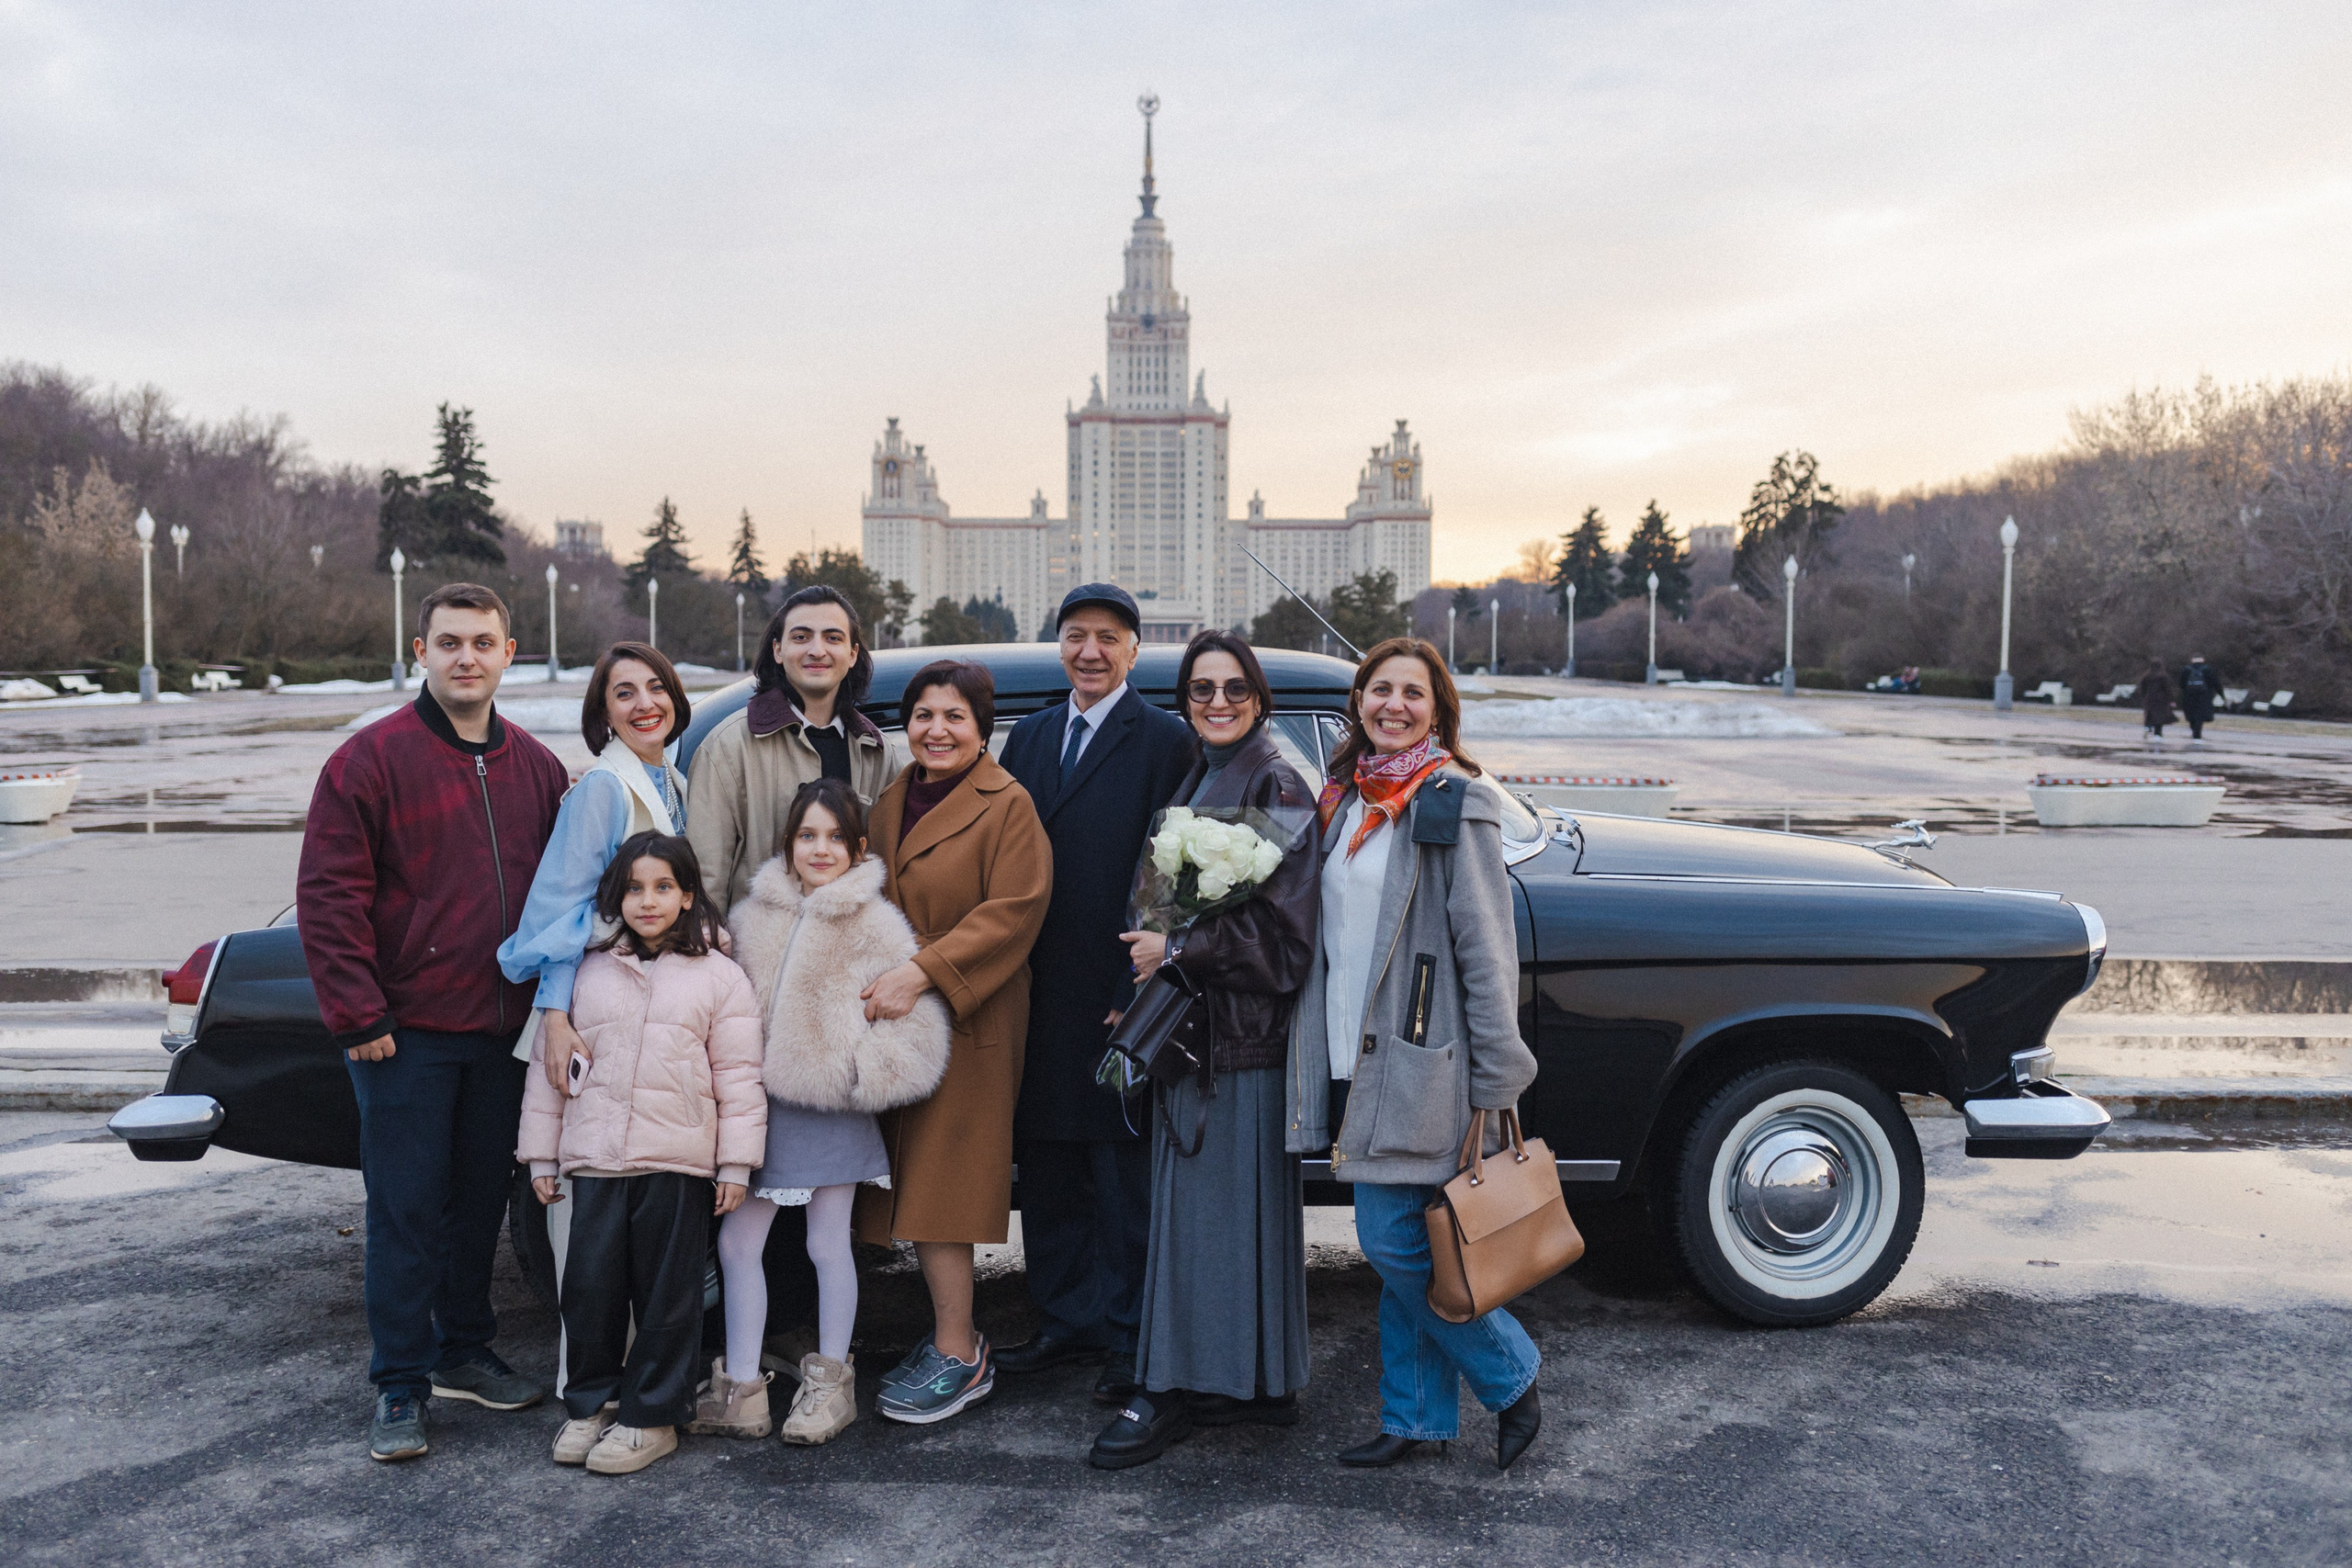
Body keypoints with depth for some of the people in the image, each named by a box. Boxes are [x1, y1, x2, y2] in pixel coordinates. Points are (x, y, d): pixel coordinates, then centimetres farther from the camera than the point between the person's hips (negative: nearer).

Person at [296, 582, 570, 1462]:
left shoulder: (537, 769, 9)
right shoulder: (372, 759, -7)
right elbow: (328, 895, -10)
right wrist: (355, 1016, -14)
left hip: (503, 1033, 5)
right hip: (408, 1034, -5)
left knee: (481, 1199, 15)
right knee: (405, 1210, 2)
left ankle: (463, 1354, 31)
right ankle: (399, 1387, 14)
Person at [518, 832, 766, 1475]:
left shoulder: (718, 976, 1)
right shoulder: (587, 973, 8)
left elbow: (737, 1078, 1)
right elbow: (550, 1066, 12)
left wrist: (735, 1163, -2)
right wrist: (541, 1155, 10)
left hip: (679, 1163, -2)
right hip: (595, 1160, 2)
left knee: (664, 1295, 6)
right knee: (587, 1288, 6)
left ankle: (651, 1416, 19)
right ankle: (591, 1403, 25)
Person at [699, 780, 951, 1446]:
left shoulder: (877, 927, -8)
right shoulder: (755, 916, 8)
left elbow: (916, 1023, -10)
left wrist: (855, 1072, -12)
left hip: (829, 1110, -5)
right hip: (760, 1103, 5)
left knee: (828, 1245, 7)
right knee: (735, 1241, 6)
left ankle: (831, 1380, 24)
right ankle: (740, 1389, 19)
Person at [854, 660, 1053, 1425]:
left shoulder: (1008, 806, -8)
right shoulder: (892, 800, 14)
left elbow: (1013, 911, -16)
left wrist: (921, 973, -22)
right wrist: (878, 978, 5)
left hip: (964, 1024, -7)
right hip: (897, 1019, 7)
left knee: (938, 1184, -5)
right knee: (915, 1185, 10)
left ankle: (958, 1354, 6)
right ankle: (951, 1334, 23)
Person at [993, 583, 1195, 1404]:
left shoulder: (1165, 740, -6)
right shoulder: (1029, 737, 13)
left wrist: (1138, 991, -16)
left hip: (1119, 993, -6)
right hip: (1042, 997, 6)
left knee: (1125, 1175, 5)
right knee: (1049, 1172, 14)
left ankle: (1128, 1337, 18)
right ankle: (1067, 1321, 29)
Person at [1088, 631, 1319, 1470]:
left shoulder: (1275, 787, -9)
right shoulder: (1192, 783, 15)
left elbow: (1282, 923, -15)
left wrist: (1177, 949, -13)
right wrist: (1146, 983, 10)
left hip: (1244, 1030, -8)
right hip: (1186, 1024, 8)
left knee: (1218, 1205, -2)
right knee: (1192, 1203, 11)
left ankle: (1181, 1388, 6)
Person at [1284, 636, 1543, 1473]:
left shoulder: (1455, 804, -9)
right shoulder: (1343, 798, 12)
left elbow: (1487, 950, -11)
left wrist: (1496, 1081, -12)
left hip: (1417, 1062, -7)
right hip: (1351, 1058, 7)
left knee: (1395, 1245, -5)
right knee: (1399, 1249, 13)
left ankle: (1510, 1378, 16)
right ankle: (1416, 1418, 25)